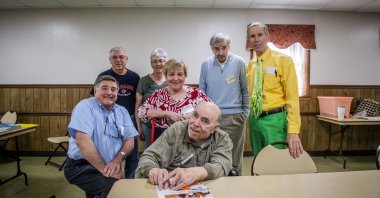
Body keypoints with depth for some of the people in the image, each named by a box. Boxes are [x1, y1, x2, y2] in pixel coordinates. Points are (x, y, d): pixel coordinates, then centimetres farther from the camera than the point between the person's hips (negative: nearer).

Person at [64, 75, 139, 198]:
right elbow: (82, 140, -18)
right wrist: (104, 169, -19)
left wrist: (117, 160, -16)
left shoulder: (122, 111, 10)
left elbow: (129, 140, 4)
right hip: (82, 167, -6)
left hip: (111, 167, 6)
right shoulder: (86, 106, -7)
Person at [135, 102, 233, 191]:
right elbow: (148, 157, -5)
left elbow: (221, 167, -18)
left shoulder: (223, 139, -2)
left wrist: (196, 173, -37)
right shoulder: (176, 130, -2)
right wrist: (153, 170, -27)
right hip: (168, 190, 1)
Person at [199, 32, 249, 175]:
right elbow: (202, 91, 9)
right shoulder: (206, 64, 3)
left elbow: (245, 90, 1)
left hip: (234, 117, -2)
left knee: (234, 159, 8)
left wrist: (245, 112, 0)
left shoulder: (239, 63, -4)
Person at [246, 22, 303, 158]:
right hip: (254, 120, 6)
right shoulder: (250, 65, 9)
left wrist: (293, 131, -20)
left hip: (275, 120, -5)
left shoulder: (283, 60, -7)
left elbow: (292, 97, -13)